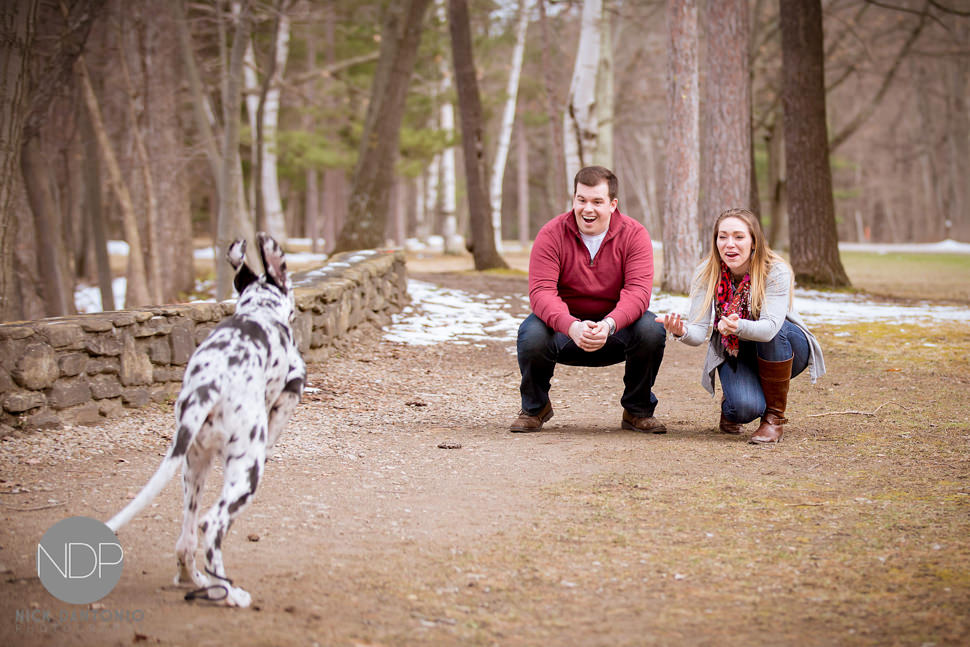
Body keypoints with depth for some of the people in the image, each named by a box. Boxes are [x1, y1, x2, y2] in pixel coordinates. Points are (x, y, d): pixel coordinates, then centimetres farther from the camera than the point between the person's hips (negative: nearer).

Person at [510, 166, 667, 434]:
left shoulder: (634, 234, -9)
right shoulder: (552, 234, -11)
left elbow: (638, 291, -20)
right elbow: (541, 291, -22)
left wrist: (609, 325, -41)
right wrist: (572, 327, -42)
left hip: (616, 327, 1)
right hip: (564, 324, -1)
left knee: (652, 330, -29)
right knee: (532, 335, -32)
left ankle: (638, 411, -3)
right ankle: (534, 408, 1)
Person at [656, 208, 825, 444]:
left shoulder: (776, 271, -25)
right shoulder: (706, 273, -17)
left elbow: (770, 327, -39)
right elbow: (699, 332, -22)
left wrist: (739, 327, -60)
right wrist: (682, 332, -46)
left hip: (783, 348, 0)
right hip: (734, 353, 1)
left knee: (774, 333, -37)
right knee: (745, 409, -30)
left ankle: (774, 416, -18)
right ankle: (729, 404, 10)